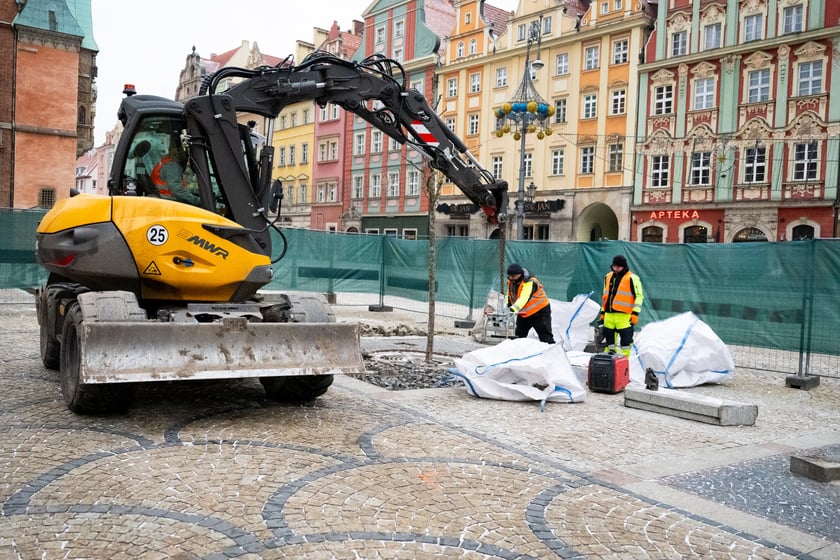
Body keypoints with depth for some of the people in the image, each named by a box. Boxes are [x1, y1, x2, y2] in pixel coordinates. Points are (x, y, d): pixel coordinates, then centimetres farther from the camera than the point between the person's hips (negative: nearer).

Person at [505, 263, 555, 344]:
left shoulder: (529, 283, -28)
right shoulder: (511, 282, -2)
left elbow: (524, 298, -43)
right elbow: (509, 297, 9)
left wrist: (514, 308, -58)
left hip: (540, 311, -8)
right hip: (523, 313, 8)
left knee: (545, 337, -8)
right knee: (518, 336, 10)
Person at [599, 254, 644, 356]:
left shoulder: (632, 278, -3)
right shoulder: (608, 277, 16)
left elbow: (639, 296, -5)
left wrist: (635, 313, -12)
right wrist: (602, 313, 22)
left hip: (624, 316, -6)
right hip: (609, 315, 6)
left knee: (626, 340, -4)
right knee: (609, 339, 12)